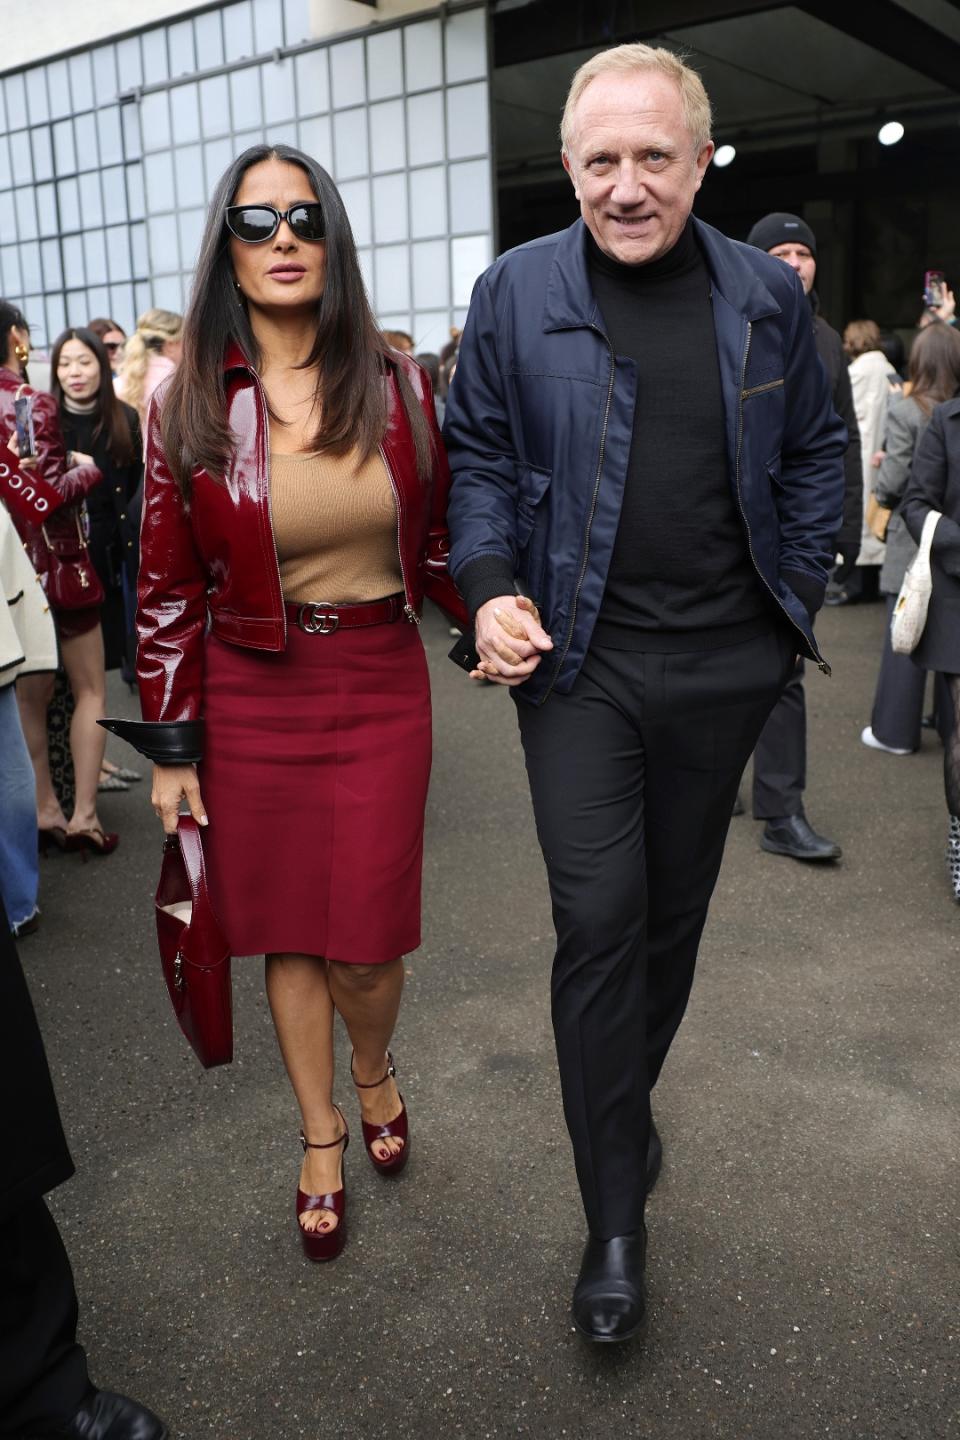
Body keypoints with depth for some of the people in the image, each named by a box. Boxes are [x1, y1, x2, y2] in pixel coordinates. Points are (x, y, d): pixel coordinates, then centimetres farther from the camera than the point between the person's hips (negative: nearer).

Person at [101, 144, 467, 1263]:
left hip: (381, 690, 0)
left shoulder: (398, 385, 0)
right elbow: (168, 591, -1)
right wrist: (170, 748, -1)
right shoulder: (190, 405, -3)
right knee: (285, 933, 11)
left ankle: (373, 1070, 39)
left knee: (365, 943, 2)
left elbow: (438, 543, 6)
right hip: (250, 699, 0)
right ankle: (322, 1139, 35)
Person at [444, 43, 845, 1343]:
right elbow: (475, 453, 4)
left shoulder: (768, 295, 5)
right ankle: (616, 1219, 8)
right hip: (581, 655, -2)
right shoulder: (516, 292, 0)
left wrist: (798, 588, 5)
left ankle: (627, 1102, 39)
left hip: (724, 662, 3)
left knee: (676, 906, 14)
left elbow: (816, 451, 14)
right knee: (598, 918, -6)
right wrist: (490, 587, -10)